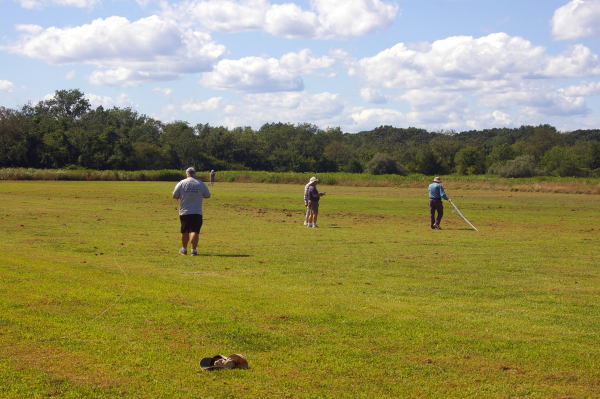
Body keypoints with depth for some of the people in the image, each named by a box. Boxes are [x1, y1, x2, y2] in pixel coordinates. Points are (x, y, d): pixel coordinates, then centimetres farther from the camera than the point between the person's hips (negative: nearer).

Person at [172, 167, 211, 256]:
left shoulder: (181, 183, -1)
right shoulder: (201, 184, 0)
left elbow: (174, 196, 2)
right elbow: (208, 195, 10)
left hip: (184, 212, 1)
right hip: (197, 212, -1)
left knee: (184, 232, 14)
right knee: (195, 231, -4)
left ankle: (184, 249, 28)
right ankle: (193, 250, -14)